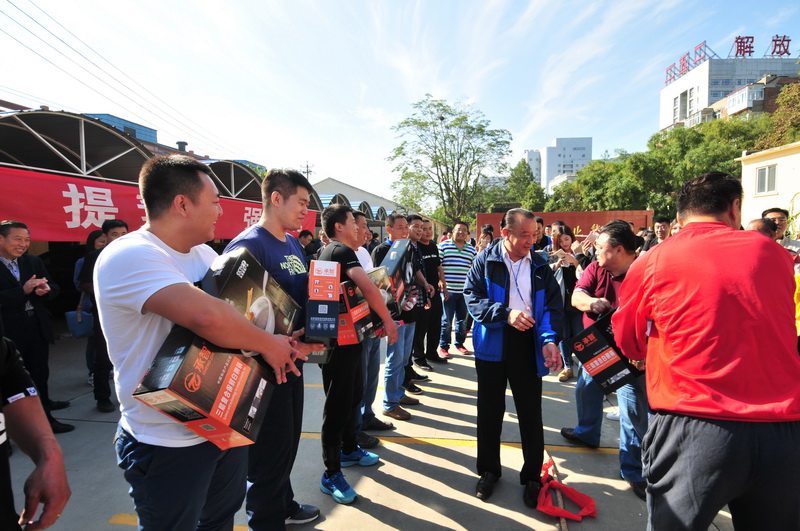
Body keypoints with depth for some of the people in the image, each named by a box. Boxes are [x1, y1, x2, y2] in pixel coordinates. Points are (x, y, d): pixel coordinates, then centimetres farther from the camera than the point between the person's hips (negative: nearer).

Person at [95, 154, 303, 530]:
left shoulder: (203, 254, 4)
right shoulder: (128, 256, -24)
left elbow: (241, 308, 12)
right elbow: (206, 316, -38)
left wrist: (281, 343, -5)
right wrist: (268, 345, -22)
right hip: (168, 444, -7)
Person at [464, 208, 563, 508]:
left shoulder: (540, 266, 3)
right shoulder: (486, 261, -3)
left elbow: (553, 305, -1)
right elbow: (473, 297, -11)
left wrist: (549, 339, -17)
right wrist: (506, 314, -24)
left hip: (528, 345, 1)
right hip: (492, 345, -1)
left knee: (531, 414, 8)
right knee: (490, 412, 12)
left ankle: (532, 476, 28)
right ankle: (489, 470, 32)